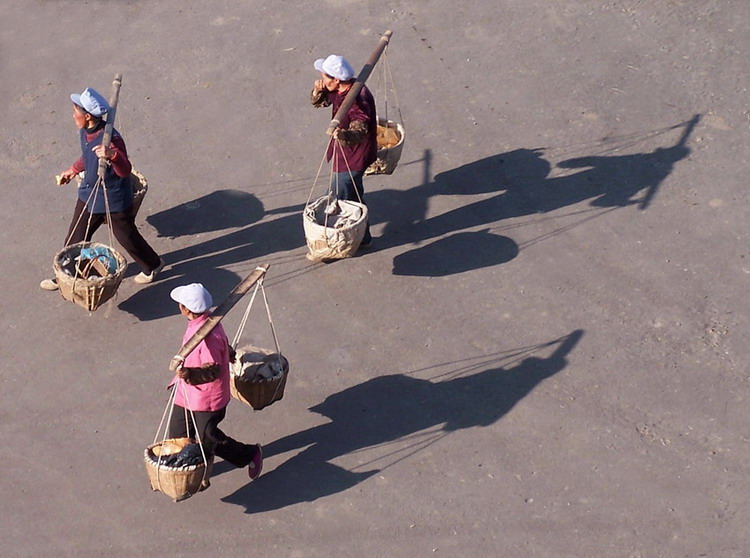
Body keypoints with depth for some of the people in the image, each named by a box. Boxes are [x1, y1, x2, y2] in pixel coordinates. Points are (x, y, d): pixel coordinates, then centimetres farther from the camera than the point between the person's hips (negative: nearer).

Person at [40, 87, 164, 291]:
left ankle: (152, 265, 39)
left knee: (126, 237, 13)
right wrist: (72, 171, 29)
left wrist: (112, 155, -57)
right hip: (89, 195, 7)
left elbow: (125, 171, -38)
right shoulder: (85, 132, -6)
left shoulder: (111, 139, -32)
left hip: (114, 200, -7)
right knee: (76, 238, 15)